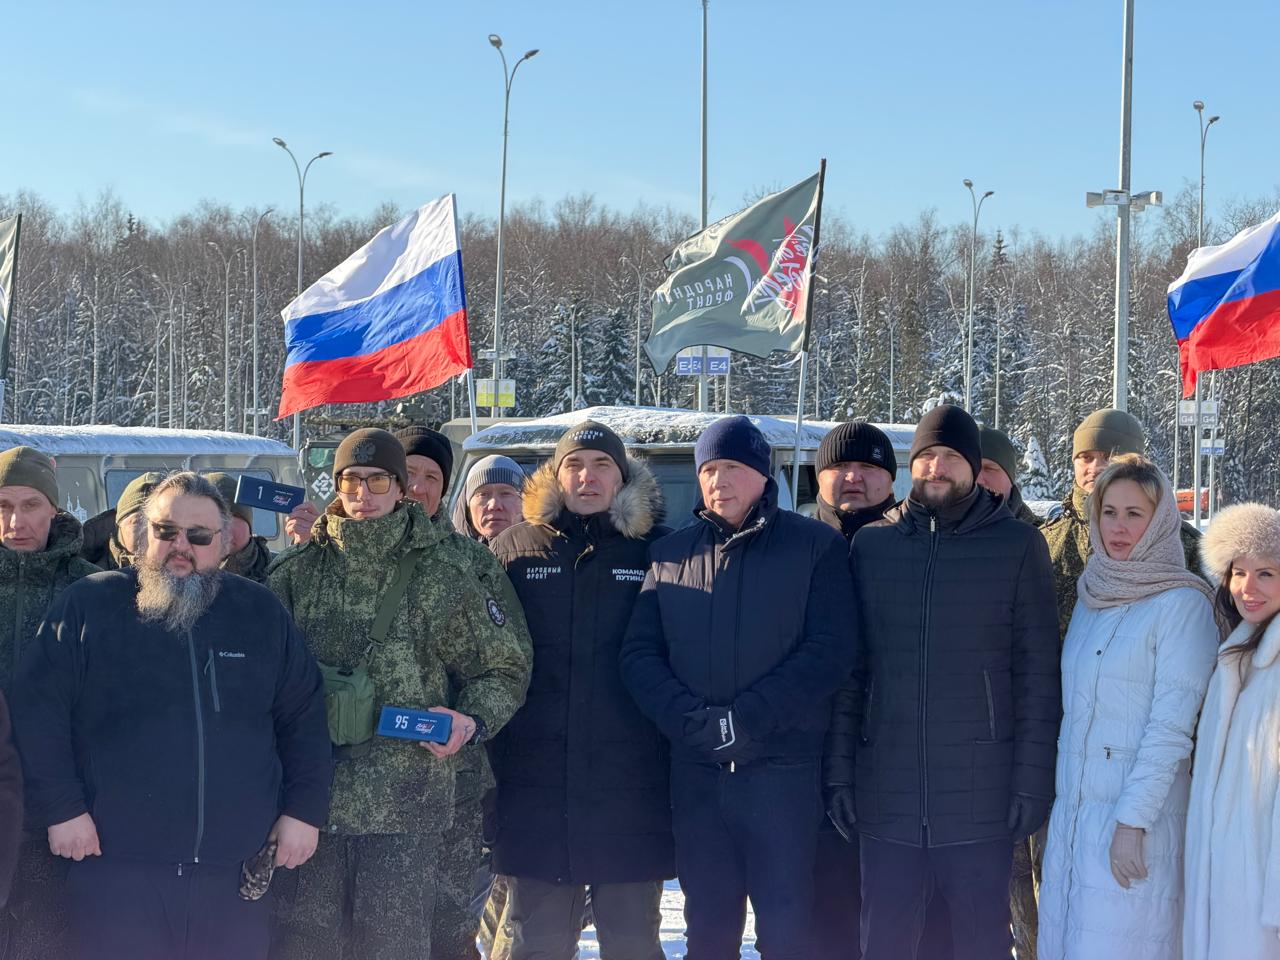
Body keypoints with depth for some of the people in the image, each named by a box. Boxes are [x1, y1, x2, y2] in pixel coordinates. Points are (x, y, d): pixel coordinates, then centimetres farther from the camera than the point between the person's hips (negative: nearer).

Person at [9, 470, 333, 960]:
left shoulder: (262, 613, 11)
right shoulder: (88, 604, 2)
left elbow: (304, 716, 14)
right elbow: (39, 707, -1)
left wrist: (304, 810, 6)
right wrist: (61, 807, -8)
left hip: (240, 873, 2)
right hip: (117, 868, -2)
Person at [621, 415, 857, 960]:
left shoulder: (815, 546, 1)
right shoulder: (670, 555, 11)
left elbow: (829, 651, -8)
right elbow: (640, 655, 5)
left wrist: (747, 719, -16)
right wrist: (694, 721, -12)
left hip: (784, 770, -3)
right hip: (696, 772, 3)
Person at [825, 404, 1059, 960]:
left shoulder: (1017, 547, 1)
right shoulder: (871, 544, 8)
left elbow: (1037, 674, 0)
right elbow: (850, 670, 9)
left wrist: (1032, 782, -6)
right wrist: (839, 770, 4)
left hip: (981, 792, -2)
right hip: (887, 792, 2)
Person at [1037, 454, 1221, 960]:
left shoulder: (1181, 604, -9)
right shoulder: (1091, 596, 13)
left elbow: (1172, 726, -13)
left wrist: (1132, 821, -18)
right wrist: (1062, 799, 11)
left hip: (1137, 809, -7)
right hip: (1073, 808, 7)